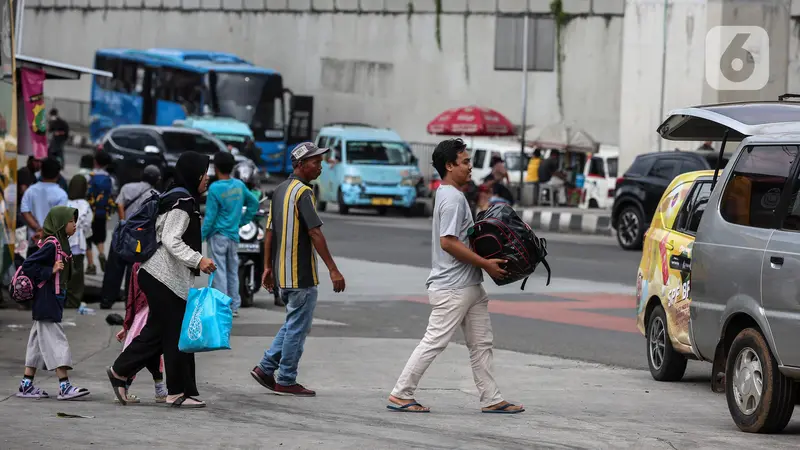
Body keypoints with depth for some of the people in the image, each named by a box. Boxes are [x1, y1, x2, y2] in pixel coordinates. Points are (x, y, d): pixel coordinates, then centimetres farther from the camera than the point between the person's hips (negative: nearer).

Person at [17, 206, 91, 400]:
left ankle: (26, 386, 15)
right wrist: (50, 271, -21)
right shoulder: (51, 245, -16)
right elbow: (28, 265, -20)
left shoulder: (60, 244, 13)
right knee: (56, 341, -10)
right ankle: (64, 386, -11)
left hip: (53, 301, 10)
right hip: (47, 303, -10)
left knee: (38, 343, 11)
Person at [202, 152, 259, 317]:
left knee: (219, 271, -4)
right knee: (233, 271, 13)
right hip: (234, 235, 6)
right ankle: (234, 306, 18)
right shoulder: (239, 185, 4)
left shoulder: (215, 189, -14)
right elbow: (253, 203, 16)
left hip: (218, 235, -6)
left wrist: (200, 237, -6)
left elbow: (210, 217, -14)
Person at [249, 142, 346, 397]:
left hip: (282, 272, 9)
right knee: (298, 327, -1)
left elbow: (269, 232, 15)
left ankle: (266, 368, 15)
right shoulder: (303, 193, -15)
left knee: (294, 323, 19)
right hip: (301, 274, -9)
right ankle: (286, 381, 4)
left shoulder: (279, 191, 12)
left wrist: (268, 267, 19)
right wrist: (333, 270, -20)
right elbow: (315, 233, -20)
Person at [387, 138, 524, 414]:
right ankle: (401, 394, 0)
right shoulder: (452, 198, -17)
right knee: (434, 342, -6)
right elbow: (448, 242, -24)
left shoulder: (449, 195, 15)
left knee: (481, 344, 11)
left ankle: (491, 399, 14)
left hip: (470, 286, 11)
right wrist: (485, 264, -19)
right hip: (452, 287, -11)